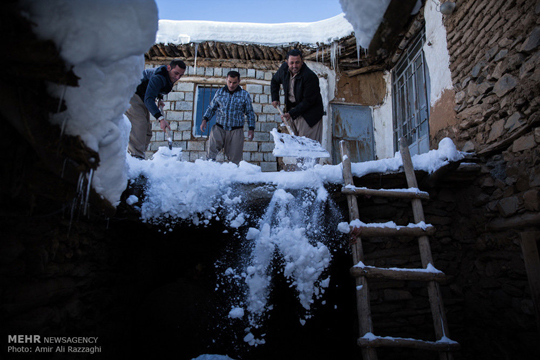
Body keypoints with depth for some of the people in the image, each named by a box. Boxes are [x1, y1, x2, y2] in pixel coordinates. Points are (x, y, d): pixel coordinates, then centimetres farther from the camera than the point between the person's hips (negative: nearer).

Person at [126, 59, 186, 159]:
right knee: (139, 124, -25)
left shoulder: (170, 77, -2)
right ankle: (136, 155, -30)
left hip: (141, 99, 10)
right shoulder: (158, 77, -32)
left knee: (147, 131, 4)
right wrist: (161, 119, -49)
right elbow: (148, 99, -41)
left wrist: (159, 98, 4)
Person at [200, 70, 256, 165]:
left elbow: (250, 113, 9)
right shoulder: (219, 92, 11)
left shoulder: (245, 95, 6)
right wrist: (205, 120, 3)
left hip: (236, 131, -1)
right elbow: (211, 108, 18)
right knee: (211, 151, -17)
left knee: (235, 158, 1)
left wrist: (251, 128, -1)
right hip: (219, 128, 1)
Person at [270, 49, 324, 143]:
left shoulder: (310, 76, -23)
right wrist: (275, 98, 10)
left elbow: (308, 101, -20)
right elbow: (274, 81, 20)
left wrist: (292, 113, -21)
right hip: (291, 109, 6)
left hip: (309, 114, -6)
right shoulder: (284, 68, -3)